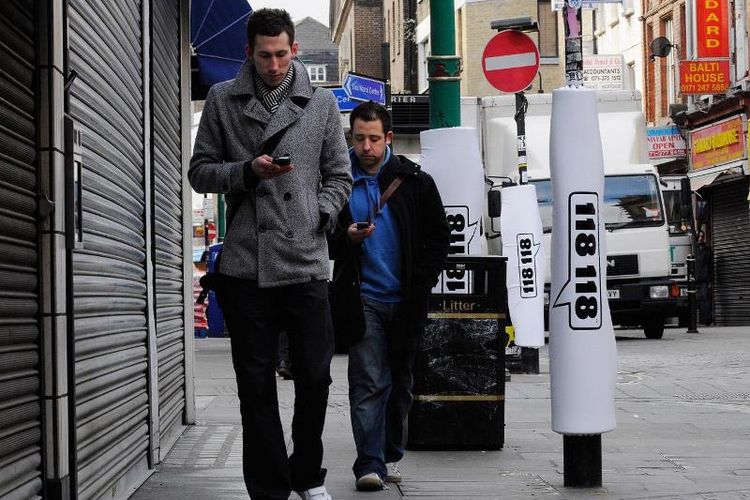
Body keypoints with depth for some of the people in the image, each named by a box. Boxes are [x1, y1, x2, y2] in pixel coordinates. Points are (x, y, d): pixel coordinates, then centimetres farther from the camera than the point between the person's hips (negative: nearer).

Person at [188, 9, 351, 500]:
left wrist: (319, 218, -2)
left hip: (306, 264, 1)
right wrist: (248, 170, -10)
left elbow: (339, 177, 12)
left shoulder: (321, 103, 8)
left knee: (316, 376, 4)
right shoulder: (223, 100, 6)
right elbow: (200, 171, 7)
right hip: (245, 266, 0)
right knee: (257, 386, 4)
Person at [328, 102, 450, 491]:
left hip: (405, 299, 2)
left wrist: (420, 283, 0)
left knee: (400, 382, 12)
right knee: (368, 383, -10)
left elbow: (439, 236, 8)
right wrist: (346, 238, -14)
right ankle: (370, 464, -11)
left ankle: (391, 455, 25)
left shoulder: (415, 181, 3)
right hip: (363, 299, -2)